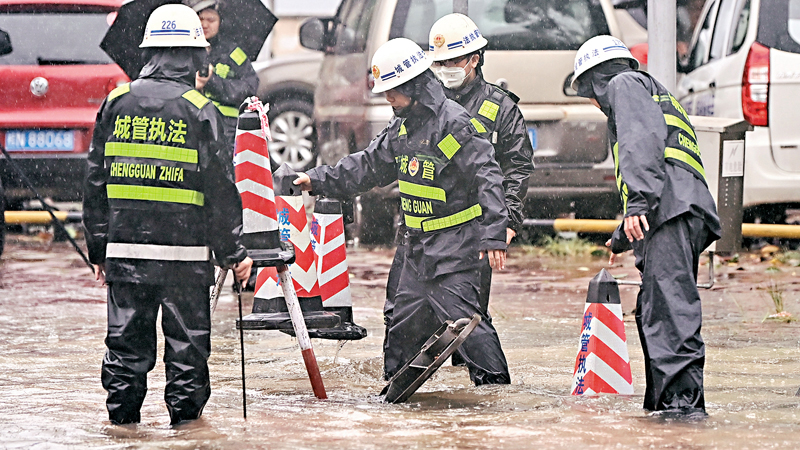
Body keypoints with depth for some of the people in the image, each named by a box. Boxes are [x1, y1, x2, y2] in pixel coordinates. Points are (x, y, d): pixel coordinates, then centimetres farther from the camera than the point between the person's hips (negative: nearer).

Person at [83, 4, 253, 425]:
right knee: (187, 335, 7)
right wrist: (234, 254, 4)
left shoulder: (117, 103, 5)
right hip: (184, 248, -3)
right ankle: (185, 409, 10)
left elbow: (96, 182, 9)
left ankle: (122, 412, 13)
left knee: (127, 334, 10)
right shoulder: (199, 110, -6)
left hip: (124, 246, 3)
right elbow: (220, 189, -4)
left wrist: (98, 248, 16)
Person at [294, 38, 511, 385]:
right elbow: (368, 166, 21)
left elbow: (487, 179, -18)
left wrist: (494, 236, -24)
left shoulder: (453, 123, -16)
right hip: (418, 244, 8)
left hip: (457, 240, -8)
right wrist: (318, 180, 15)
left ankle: (494, 381, -7)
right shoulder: (402, 127, 11)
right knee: (407, 313, 12)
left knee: (458, 311, -13)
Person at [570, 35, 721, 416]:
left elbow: (641, 138, -10)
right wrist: (621, 239, 55)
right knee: (652, 312, 11)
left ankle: (684, 398, -30)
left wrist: (638, 201, -22)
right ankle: (663, 399, 11)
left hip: (671, 207, -10)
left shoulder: (625, 84, 11)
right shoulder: (659, 98, 40)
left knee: (670, 304, -19)